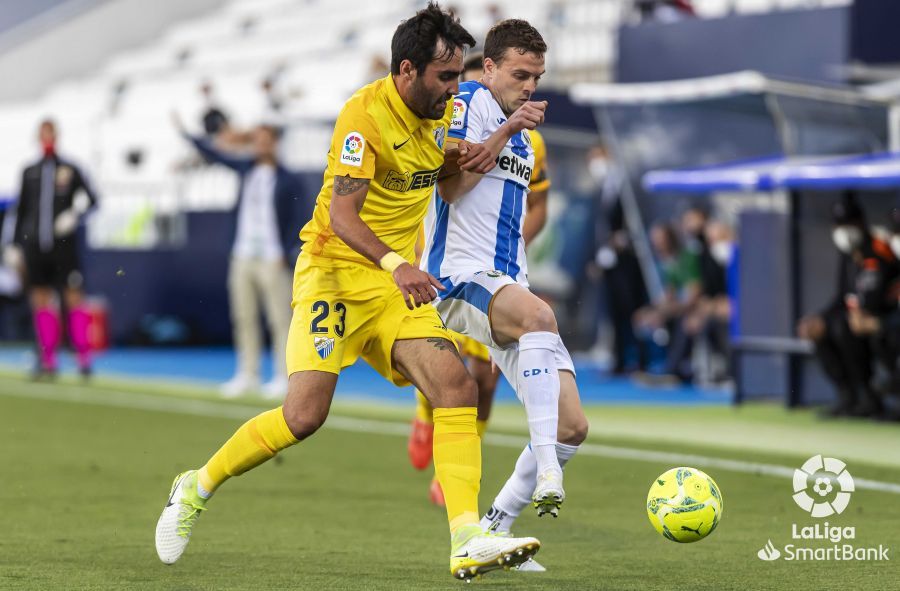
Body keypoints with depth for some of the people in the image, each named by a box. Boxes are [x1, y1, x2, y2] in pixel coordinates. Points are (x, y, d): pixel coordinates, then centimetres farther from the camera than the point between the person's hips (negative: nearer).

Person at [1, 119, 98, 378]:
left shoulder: (70, 170, 4)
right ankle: (47, 361, 5)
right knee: (41, 300, 1)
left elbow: (90, 197, 7)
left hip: (64, 245, -3)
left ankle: (83, 358, -6)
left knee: (73, 296, -8)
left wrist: (74, 214, -11)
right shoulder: (29, 172, 13)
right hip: (35, 246, 3)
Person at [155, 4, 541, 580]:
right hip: (336, 270, -7)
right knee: (304, 413, -16)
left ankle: (468, 542, -17)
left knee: (458, 387, -14)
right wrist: (395, 263, -41)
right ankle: (196, 489, 8)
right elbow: (341, 215, -25)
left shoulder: (440, 111, 6)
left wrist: (465, 159, 4)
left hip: (399, 283, 7)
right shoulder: (365, 115, -18)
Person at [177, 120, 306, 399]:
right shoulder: (247, 168, 11)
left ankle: (283, 377, -3)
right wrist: (187, 135, 13)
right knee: (243, 319, 8)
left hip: (272, 259, -6)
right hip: (243, 257, 6)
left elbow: (294, 222, -5)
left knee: (280, 320, -6)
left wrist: (285, 255, -13)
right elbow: (215, 155, 16)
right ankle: (248, 375, 15)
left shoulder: (289, 181, -3)